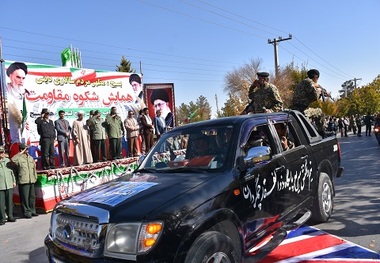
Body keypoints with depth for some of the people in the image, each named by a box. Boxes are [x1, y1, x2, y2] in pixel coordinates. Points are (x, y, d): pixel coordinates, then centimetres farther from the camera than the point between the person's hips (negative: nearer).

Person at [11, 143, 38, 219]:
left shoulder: (30, 158, 17)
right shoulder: (19, 158, -5)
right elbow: (13, 159, -29)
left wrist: (35, 177, 14)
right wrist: (20, 153, -20)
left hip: (31, 181, 6)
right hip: (23, 181, -6)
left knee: (32, 196, 11)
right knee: (25, 198, -3)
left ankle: (32, 211, 22)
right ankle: (26, 212, 4)